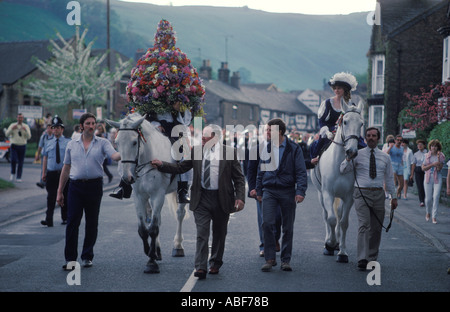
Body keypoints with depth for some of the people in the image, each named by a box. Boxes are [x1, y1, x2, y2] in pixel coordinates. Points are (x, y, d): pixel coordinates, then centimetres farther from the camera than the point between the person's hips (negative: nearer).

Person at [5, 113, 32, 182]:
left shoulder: (26, 126, 5)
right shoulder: (12, 125, 4)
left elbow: (29, 137, -3)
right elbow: (6, 134, -3)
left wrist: (25, 130, -20)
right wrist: (12, 129, -19)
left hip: (22, 146, 1)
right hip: (14, 145, -1)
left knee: (20, 163, 1)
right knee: (13, 160, -16)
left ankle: (18, 177, 8)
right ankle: (13, 174, 7)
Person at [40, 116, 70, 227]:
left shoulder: (68, 142, 5)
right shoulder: (48, 143, 12)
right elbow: (45, 158, 11)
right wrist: (43, 173, 6)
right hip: (51, 173, 1)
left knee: (64, 197, 7)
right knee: (51, 197, -5)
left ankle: (65, 218, 19)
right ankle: (49, 219, -10)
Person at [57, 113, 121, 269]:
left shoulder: (102, 143, 5)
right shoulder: (72, 145, 11)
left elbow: (114, 156, -12)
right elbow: (66, 168, 14)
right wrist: (60, 191, 12)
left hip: (94, 186, 0)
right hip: (76, 186, 1)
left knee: (92, 223, 6)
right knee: (72, 222, -6)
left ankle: (87, 256, 18)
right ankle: (70, 258, -1)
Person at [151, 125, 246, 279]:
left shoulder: (230, 152, -1)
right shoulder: (196, 151, 5)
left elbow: (239, 178, -1)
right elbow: (180, 167, 7)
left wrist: (240, 197, -11)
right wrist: (162, 165, -7)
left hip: (222, 200, -1)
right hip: (201, 199, 1)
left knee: (219, 234, 13)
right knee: (201, 233, -6)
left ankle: (215, 264, 31)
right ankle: (200, 267, -6)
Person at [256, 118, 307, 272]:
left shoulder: (294, 149, -2)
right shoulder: (265, 148, 9)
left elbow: (301, 172, -4)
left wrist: (300, 191, -14)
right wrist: (259, 191, 17)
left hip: (287, 192, -2)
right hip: (269, 191, 2)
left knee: (288, 228, 4)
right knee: (267, 223, -13)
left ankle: (285, 260, 15)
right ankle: (269, 258, -4)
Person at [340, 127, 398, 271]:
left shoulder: (385, 157, 13)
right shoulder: (357, 154, 4)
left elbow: (389, 178, 17)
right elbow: (343, 170, -3)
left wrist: (394, 197, 15)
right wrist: (348, 158, -21)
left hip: (378, 194, 4)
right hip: (362, 193, -3)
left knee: (376, 228, 6)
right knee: (364, 225, -16)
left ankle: (372, 259, 17)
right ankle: (362, 259, -22)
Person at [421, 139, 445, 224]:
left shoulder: (441, 156, -1)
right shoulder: (427, 155, 5)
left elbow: (439, 168, -9)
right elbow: (423, 168, 1)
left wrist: (438, 158, -18)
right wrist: (433, 164, -12)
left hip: (437, 179, -2)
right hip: (428, 178, 2)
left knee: (436, 197, -12)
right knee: (428, 198, 3)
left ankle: (434, 217, -5)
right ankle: (428, 212, 31)